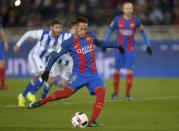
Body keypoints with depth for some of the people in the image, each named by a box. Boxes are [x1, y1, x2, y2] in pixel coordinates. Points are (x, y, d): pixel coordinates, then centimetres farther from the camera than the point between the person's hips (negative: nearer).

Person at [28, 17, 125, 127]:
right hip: (79, 73, -4)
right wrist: (47, 71, -8)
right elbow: (55, 56, -3)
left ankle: (92, 121, -19)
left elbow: (99, 43, 28)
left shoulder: (90, 36, 6)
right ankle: (41, 102, -2)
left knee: (101, 92, -20)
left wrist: (116, 46, 30)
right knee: (67, 92, -21)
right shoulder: (69, 42, -7)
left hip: (93, 74, 4)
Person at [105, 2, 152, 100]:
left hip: (130, 50, 0)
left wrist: (148, 45, 5)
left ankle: (127, 94, 2)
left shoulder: (135, 21, -3)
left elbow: (143, 32, 8)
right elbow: (110, 30, 8)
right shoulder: (117, 20, -4)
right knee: (116, 71, 5)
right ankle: (115, 91, 25)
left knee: (129, 72, -9)